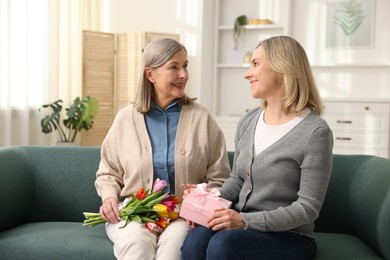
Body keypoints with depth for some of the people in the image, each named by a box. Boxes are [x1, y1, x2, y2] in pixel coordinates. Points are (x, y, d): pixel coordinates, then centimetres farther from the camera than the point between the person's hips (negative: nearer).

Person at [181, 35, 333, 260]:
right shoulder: (248, 122, 7)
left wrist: (246, 220, -23)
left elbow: (307, 208, -15)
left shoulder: (315, 132, -13)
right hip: (242, 228, 5)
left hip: (289, 237, -5)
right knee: (195, 240, -28)